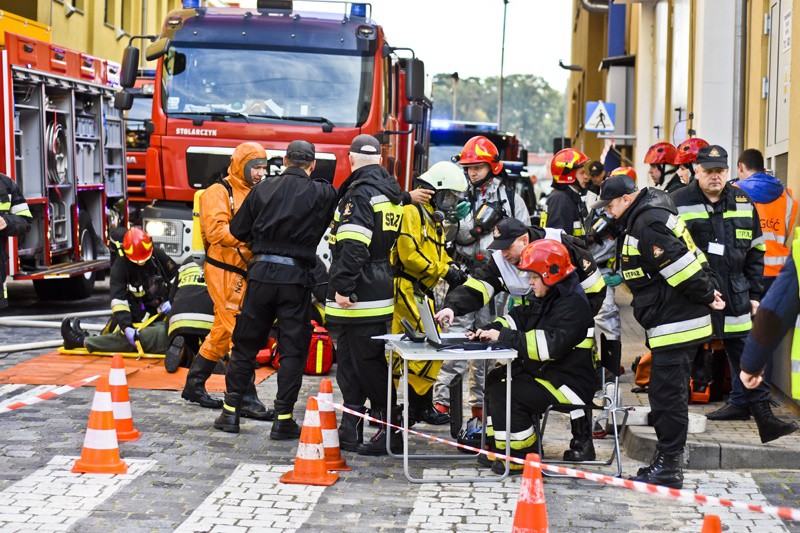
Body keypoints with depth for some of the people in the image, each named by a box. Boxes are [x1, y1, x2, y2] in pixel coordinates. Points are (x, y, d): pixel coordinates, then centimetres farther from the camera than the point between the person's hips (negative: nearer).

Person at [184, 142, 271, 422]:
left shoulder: (254, 193, 19)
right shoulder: (218, 192, -9)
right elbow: (216, 230, -21)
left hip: (244, 272, 9)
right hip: (224, 272, -9)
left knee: (223, 332, 15)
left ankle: (194, 386, 27)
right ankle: (247, 400, -12)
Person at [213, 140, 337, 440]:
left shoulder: (263, 189, 5)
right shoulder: (322, 194, -2)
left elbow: (238, 231, 10)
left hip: (261, 272, 2)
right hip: (296, 277, -2)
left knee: (245, 344, 13)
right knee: (293, 349, 5)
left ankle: (231, 411, 15)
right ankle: (283, 419, 2)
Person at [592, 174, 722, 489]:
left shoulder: (647, 224, -18)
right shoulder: (644, 217, 17)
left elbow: (680, 265, -23)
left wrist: (705, 296, -12)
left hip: (675, 325, -11)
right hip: (670, 323, 11)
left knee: (667, 395, -7)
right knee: (665, 394, 15)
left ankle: (668, 469, -3)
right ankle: (665, 462, 23)